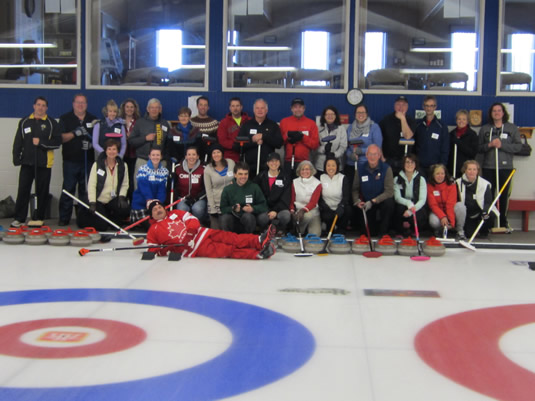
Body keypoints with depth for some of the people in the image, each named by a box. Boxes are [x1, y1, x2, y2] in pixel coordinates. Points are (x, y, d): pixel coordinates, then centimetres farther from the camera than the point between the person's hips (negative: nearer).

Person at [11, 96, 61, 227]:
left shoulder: (52, 123, 3)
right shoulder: (24, 122, 10)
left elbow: (57, 141, -4)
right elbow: (18, 141, 9)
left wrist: (41, 142, -14)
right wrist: (16, 157, 0)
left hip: (44, 163, -1)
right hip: (27, 162, 1)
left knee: (42, 192, 3)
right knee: (23, 190, -1)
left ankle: (38, 218, 13)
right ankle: (19, 218, 5)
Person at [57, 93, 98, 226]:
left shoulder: (93, 119, 13)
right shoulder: (65, 119, 5)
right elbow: (62, 137, -3)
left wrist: (91, 143, -4)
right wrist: (75, 133, -18)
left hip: (88, 160, 2)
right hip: (70, 160, -2)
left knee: (86, 190, 4)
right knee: (68, 189, -4)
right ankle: (64, 218, 0)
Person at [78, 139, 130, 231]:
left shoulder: (122, 166, 1)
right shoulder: (97, 165, -9)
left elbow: (125, 184, 3)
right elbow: (91, 185, -12)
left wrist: (121, 197, -14)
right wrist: (92, 203, -20)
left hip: (113, 200, 3)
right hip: (99, 200, -3)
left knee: (125, 209, -30)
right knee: (102, 226, -16)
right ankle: (83, 216, 17)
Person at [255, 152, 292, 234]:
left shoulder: (285, 178, 6)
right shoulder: (261, 177, 11)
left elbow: (285, 199, -1)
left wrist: (276, 211, -15)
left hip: (279, 208, 0)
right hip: (264, 209, 0)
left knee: (286, 215, -35)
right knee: (262, 217, -35)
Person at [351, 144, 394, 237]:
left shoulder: (386, 169, -13)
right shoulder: (361, 170, -4)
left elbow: (389, 191, -20)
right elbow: (355, 189, 7)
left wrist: (373, 201, -26)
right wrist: (357, 200, -13)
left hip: (382, 200, -2)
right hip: (366, 203, 3)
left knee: (389, 202, -37)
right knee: (370, 232, -7)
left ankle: (383, 233, -21)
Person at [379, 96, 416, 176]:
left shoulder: (411, 121, 4)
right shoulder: (386, 119, 5)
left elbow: (408, 136, -14)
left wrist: (403, 118, -14)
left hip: (404, 160, 0)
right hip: (387, 160, 0)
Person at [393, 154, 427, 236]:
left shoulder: (421, 179, 2)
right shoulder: (397, 179, 5)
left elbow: (423, 199, -8)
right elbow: (397, 197, -7)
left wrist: (411, 211, -25)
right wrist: (408, 203, -30)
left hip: (417, 207, -1)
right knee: (401, 207, -34)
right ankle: (404, 229, -9)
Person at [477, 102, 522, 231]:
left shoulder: (512, 128, 7)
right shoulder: (484, 129, 11)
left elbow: (518, 146, 0)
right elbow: (479, 148, 8)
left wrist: (502, 145, -11)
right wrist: (489, 145, -11)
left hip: (505, 167, -1)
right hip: (488, 167, 1)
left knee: (504, 196, 2)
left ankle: (503, 223, 13)